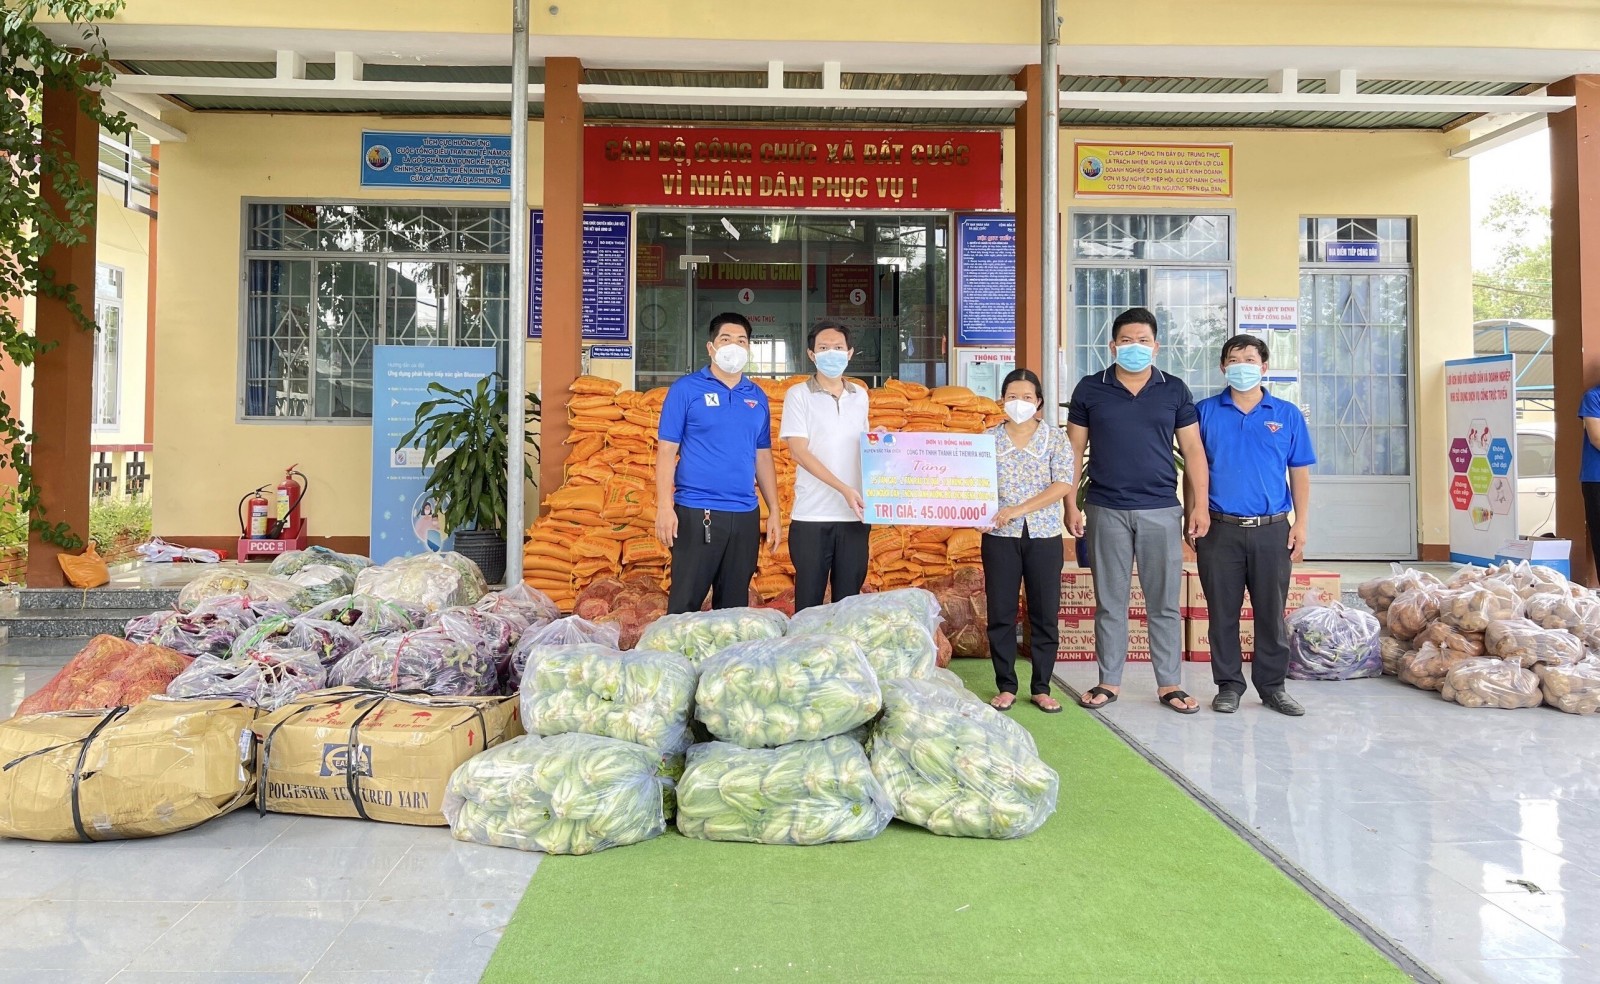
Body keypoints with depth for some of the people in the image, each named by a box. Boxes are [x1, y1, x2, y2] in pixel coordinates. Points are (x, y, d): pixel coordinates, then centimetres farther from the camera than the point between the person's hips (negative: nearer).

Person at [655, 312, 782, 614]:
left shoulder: (757, 397, 12)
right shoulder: (686, 389, -1)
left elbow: (763, 456, 15)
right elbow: (667, 450, -4)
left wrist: (774, 512, 11)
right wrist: (664, 507, -13)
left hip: (746, 515, 4)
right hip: (697, 513, -4)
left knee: (734, 606, 12)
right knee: (685, 604, -1)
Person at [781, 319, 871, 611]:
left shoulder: (860, 395, 13)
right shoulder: (798, 395, -1)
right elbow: (799, 451, -9)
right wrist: (843, 488, -17)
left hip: (854, 515, 4)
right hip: (812, 516, -4)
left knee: (848, 601, 9)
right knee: (809, 602, 2)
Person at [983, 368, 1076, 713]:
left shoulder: (1056, 438, 3)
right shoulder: (989, 438, 5)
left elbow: (1062, 485, -7)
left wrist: (1019, 509, -17)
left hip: (1044, 535, 0)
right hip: (1000, 536, 1)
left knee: (1045, 614, 4)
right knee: (1001, 613, 3)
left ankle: (1041, 688, 17)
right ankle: (1006, 686, 16)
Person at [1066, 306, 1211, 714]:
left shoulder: (1174, 390, 6)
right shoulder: (1090, 389, 4)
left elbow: (1193, 449, 6)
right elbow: (1074, 449, 5)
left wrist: (1201, 505, 0)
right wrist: (1071, 504, -1)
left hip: (1162, 511, 0)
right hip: (1107, 511, 0)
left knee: (1164, 603, 6)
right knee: (1109, 602, 7)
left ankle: (1169, 684, 16)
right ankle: (1109, 681, 18)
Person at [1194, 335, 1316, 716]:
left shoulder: (1287, 414, 7)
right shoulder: (1205, 412, 5)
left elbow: (1300, 475, 8)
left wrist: (1300, 526, 1)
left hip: (1272, 530, 1)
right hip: (1219, 529, -1)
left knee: (1272, 613, 7)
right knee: (1223, 612, 5)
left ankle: (1272, 685, 19)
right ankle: (1228, 684, 16)